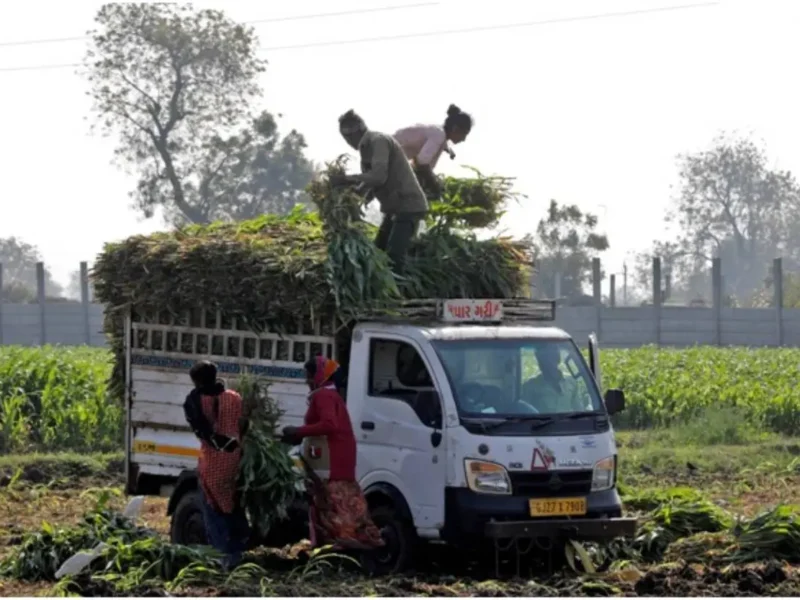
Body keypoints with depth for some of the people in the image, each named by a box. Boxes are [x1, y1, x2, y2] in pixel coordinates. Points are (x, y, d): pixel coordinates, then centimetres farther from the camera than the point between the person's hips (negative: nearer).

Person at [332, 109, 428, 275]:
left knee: (394, 256, -21)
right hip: (395, 207, 11)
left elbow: (379, 176, -27)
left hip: (408, 205, -11)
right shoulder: (367, 146, 15)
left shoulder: (378, 141, -14)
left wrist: (347, 179, -25)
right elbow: (373, 181, 15)